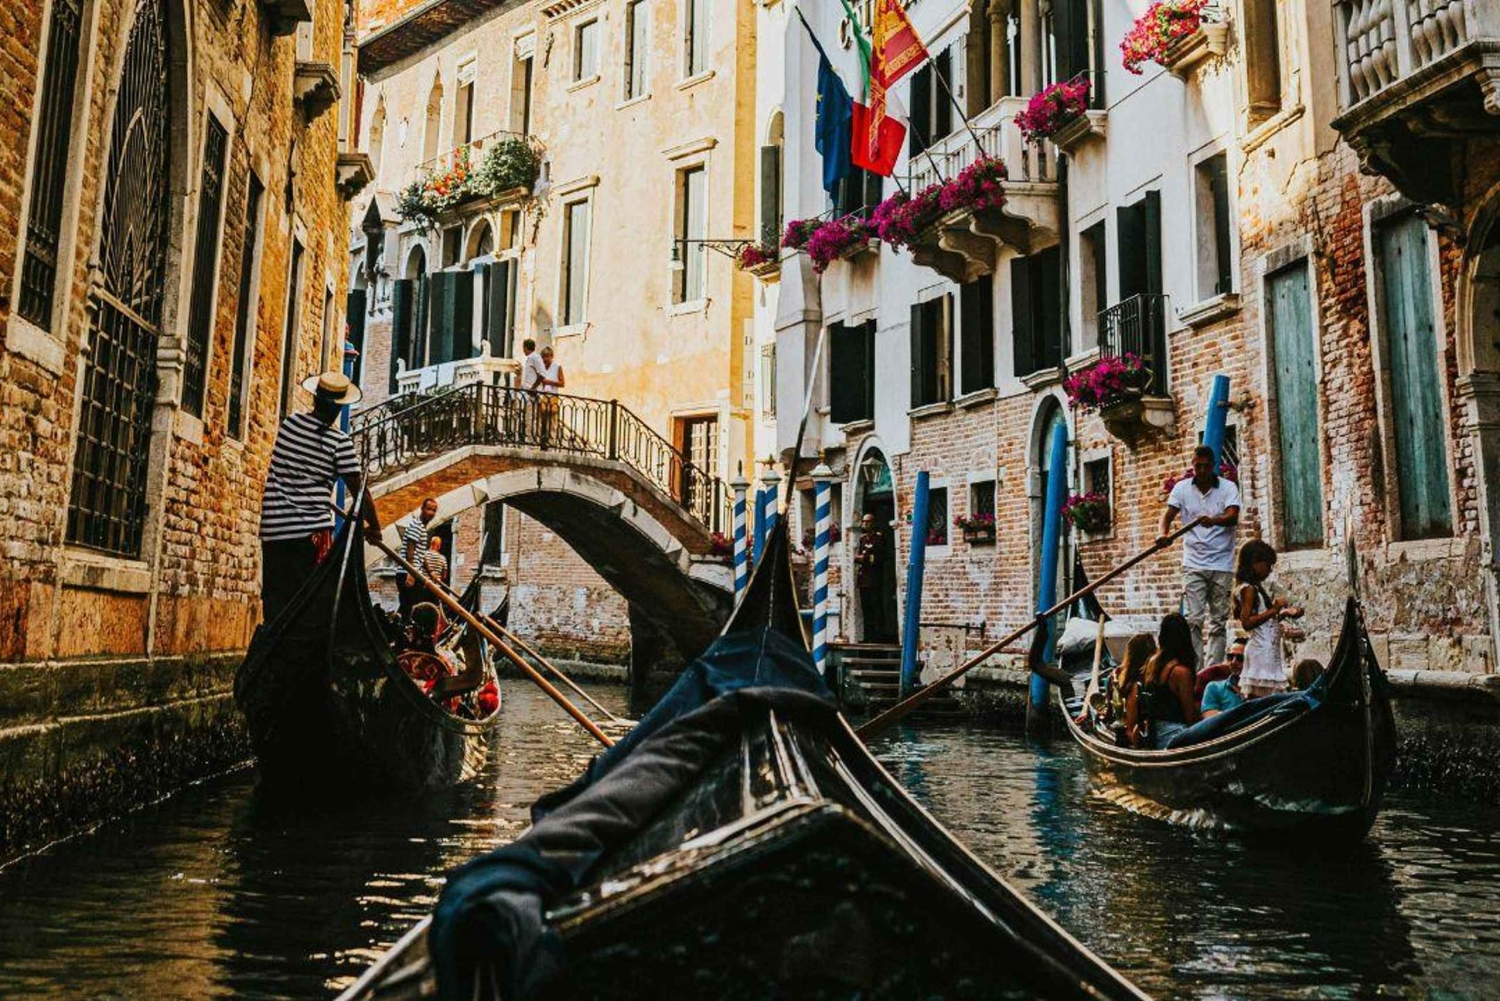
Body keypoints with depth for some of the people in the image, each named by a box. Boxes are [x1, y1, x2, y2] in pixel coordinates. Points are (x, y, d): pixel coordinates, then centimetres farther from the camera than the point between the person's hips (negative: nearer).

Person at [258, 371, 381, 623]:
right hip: (311, 529, -4)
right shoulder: (340, 443, -8)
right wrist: (374, 526, 3)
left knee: (274, 594, 7)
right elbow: (358, 489, -8)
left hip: (273, 527, 4)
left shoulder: (290, 423, 5)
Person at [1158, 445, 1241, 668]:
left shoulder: (1228, 488, -1)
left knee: (1218, 621, 5)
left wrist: (1214, 521, -38)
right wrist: (1163, 533, -26)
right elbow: (1168, 515, -4)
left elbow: (1233, 517, -16)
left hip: (1222, 564, 0)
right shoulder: (1182, 488, 4)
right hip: (1194, 563, 0)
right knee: (1193, 619, -7)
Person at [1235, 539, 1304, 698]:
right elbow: (1247, 622, -19)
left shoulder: (1255, 588, 17)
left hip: (1269, 650, 10)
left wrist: (1284, 614, 12)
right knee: (1258, 696, -10)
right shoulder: (1248, 589, -11)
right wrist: (1274, 610, -18)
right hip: (1261, 650, -10)